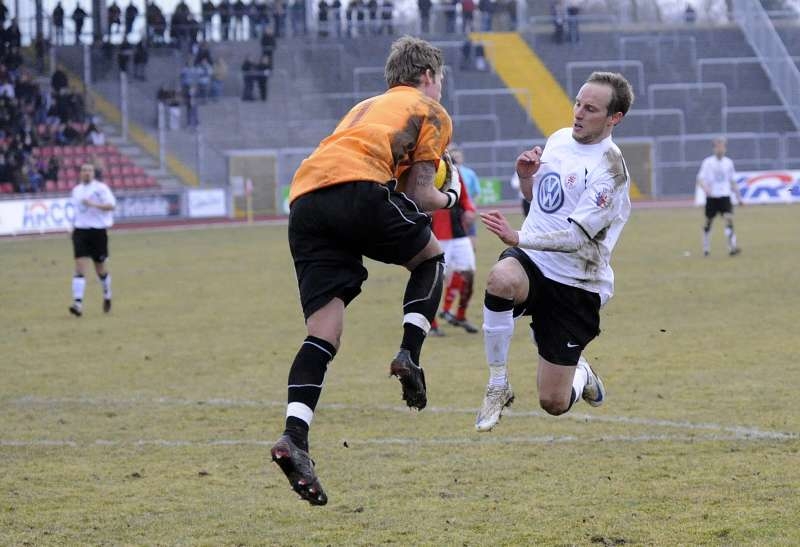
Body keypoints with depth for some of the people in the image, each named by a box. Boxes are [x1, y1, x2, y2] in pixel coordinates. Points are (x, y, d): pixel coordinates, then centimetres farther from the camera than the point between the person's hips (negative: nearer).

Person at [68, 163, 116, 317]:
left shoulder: (100, 188, -5)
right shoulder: (76, 190, 12)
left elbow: (111, 205, -15)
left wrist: (94, 204, -26)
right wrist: (73, 225, 20)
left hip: (98, 231, -3)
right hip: (80, 231, 3)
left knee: (100, 268, 8)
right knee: (80, 267, -11)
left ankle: (107, 295, 37)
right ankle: (78, 303, -20)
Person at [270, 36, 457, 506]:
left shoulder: (367, 106, 38)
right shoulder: (432, 112, 18)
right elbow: (418, 195, 10)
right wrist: (448, 199, 30)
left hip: (304, 200, 5)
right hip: (358, 188, -5)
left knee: (324, 331, 1)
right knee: (431, 255, 24)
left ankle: (294, 438, -18)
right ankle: (409, 354, 5)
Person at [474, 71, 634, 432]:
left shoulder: (609, 168, -16)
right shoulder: (559, 139, 6)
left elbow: (576, 236, -24)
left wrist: (518, 238, -35)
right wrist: (525, 176, 1)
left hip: (576, 285, -4)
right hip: (533, 264, 4)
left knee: (554, 403, -3)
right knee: (501, 279, -37)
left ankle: (580, 374, 37)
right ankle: (497, 388, -21)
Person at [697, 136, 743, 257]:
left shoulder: (728, 162, 8)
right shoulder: (708, 162, -3)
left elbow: (733, 182, 18)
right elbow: (700, 179, -8)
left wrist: (739, 197, 18)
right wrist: (705, 188, -29)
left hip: (725, 197, 2)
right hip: (712, 197, -2)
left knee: (729, 219, -17)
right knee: (708, 222, 7)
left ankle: (732, 247, -23)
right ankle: (706, 248, 23)